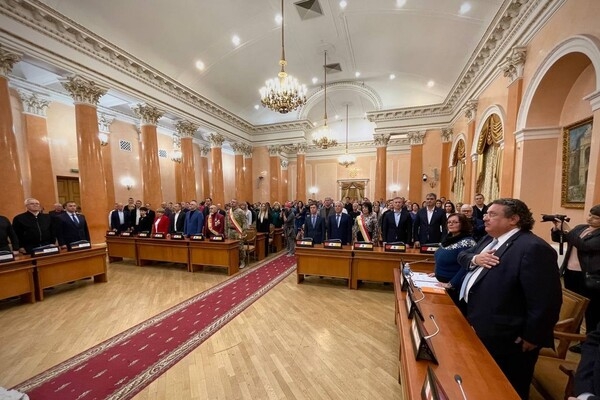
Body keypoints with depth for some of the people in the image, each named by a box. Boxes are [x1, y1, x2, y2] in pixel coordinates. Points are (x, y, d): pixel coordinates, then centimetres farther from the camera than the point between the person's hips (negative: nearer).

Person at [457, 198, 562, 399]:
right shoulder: (489, 239, 6)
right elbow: (462, 255, 10)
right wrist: (474, 259, -13)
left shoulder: (533, 248, -24)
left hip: (505, 341, -8)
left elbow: (545, 301, -23)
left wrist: (531, 337, -17)